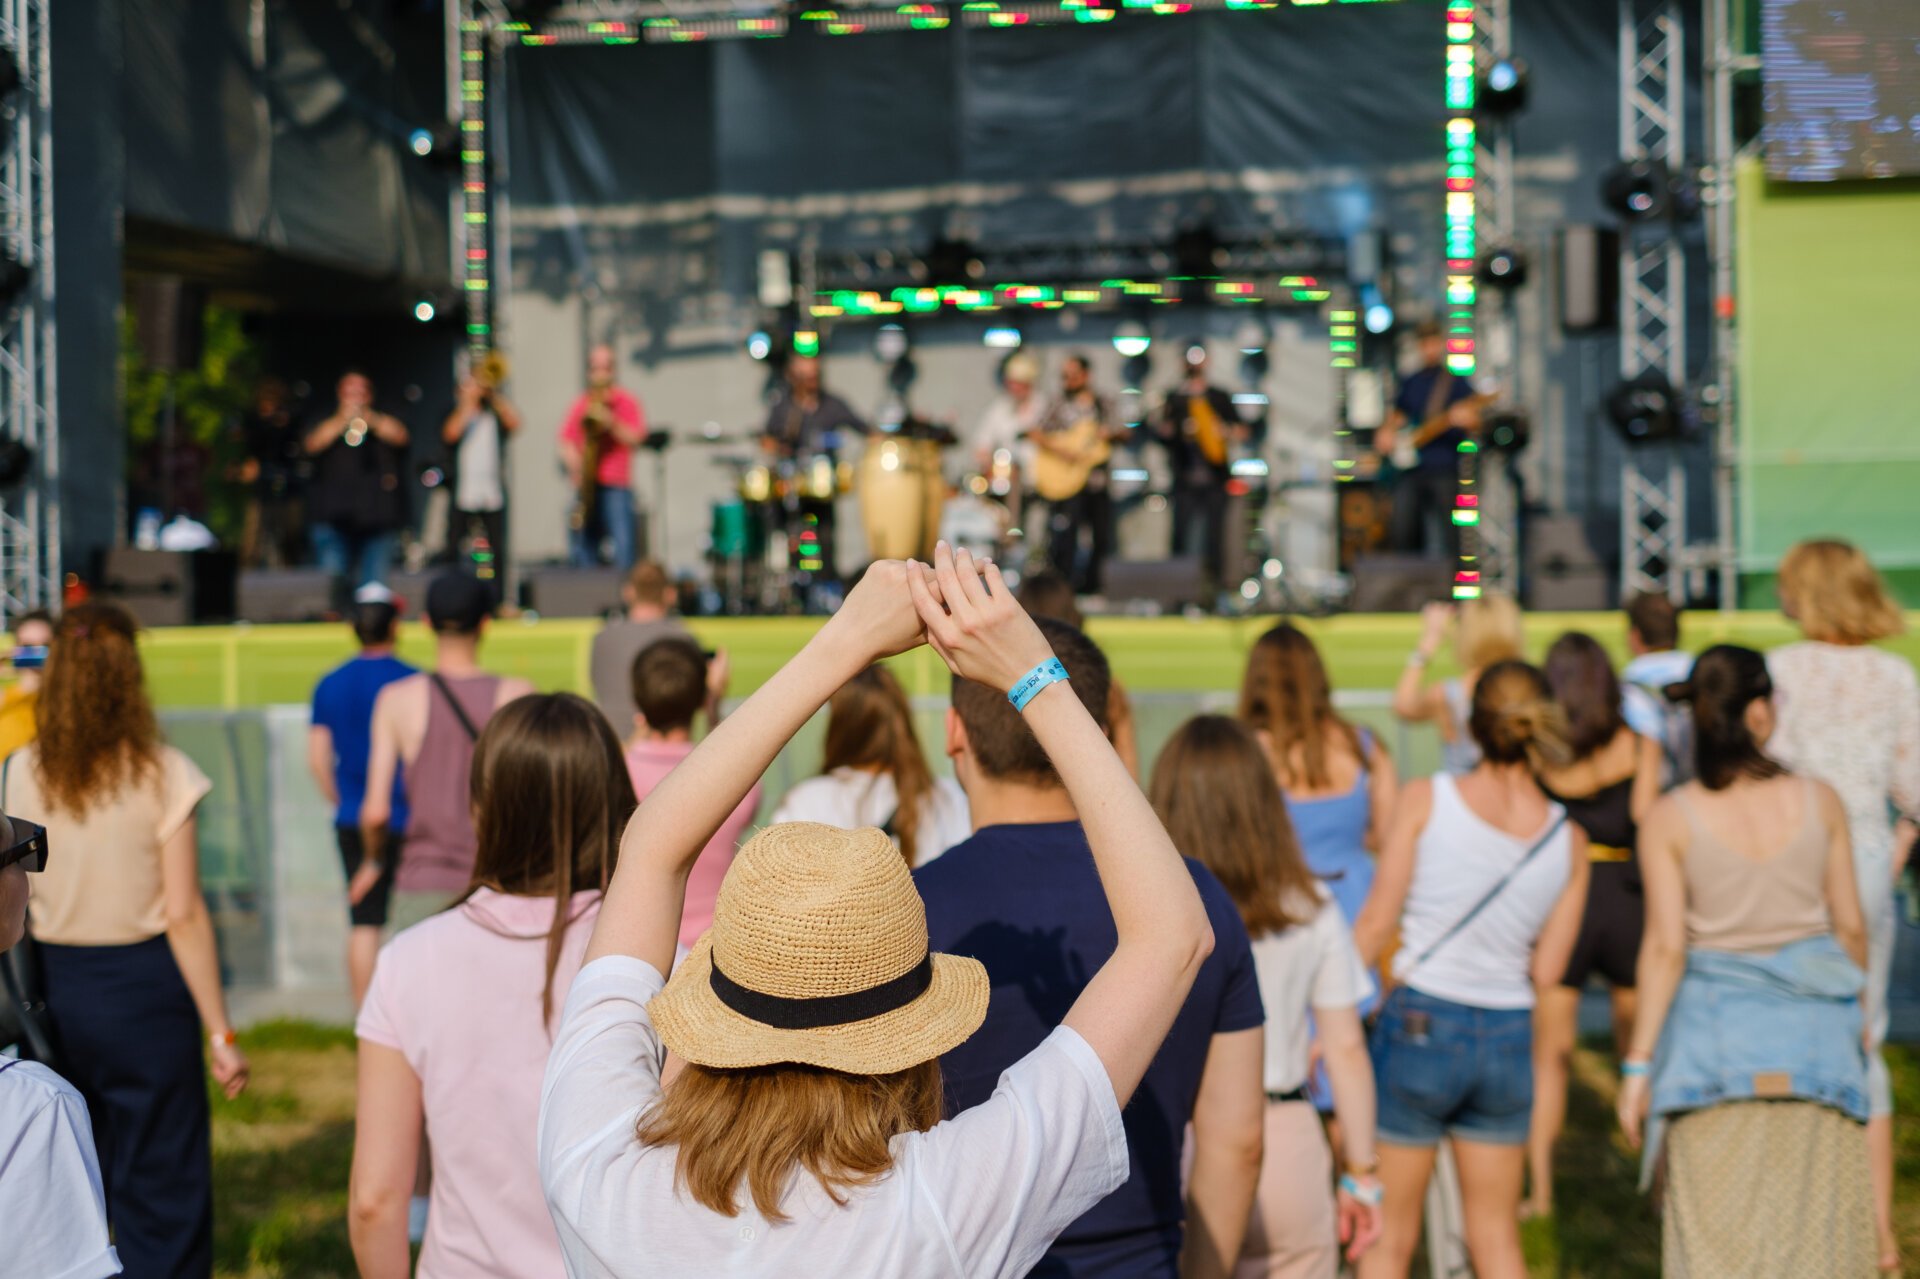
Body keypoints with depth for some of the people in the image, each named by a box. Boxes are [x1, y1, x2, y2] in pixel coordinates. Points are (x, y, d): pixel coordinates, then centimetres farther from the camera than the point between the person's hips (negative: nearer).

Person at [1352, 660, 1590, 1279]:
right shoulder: (1568, 841, -1)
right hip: (1509, 1041, 3)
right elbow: (1547, 969, 1)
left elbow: (1375, 924, -8)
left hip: (1419, 1025, -2)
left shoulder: (1427, 799, -8)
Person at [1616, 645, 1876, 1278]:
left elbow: (1665, 947, -12)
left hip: (1716, 1031, -1)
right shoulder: (1819, 802, -3)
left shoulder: (1668, 820, -9)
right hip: (1812, 1032, 1)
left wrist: (1638, 1063, -7)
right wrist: (1855, 1010, 20)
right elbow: (1851, 926, 2)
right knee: (1815, 1221, 12)